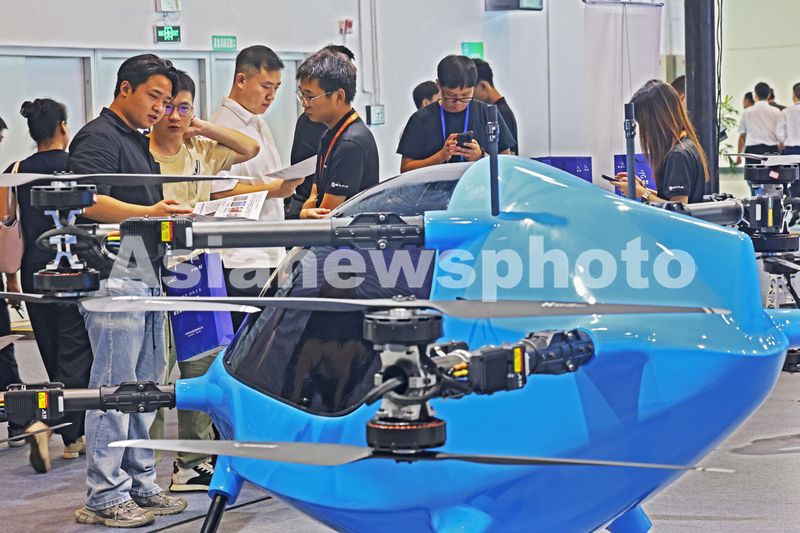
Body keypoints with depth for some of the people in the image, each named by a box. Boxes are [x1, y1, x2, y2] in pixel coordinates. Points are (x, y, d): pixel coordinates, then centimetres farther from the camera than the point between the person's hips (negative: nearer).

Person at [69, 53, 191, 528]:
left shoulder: (138, 142, 23)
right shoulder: (100, 138, -8)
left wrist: (174, 216, 16)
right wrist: (148, 212, -30)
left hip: (148, 274, 10)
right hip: (115, 277, -10)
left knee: (145, 386, 13)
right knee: (114, 387, -9)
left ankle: (141, 484, 20)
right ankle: (104, 497, -6)